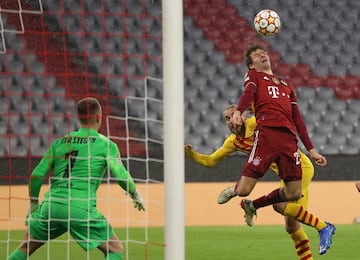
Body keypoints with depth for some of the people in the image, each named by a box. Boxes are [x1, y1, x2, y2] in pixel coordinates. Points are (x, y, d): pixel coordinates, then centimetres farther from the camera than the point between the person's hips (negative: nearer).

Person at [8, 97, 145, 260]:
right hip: (81, 209, -4)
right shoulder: (106, 144, 5)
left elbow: (36, 176, 13)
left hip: (51, 205, 4)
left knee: (27, 246, 23)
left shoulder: (59, 143, 17)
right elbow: (120, 175, -4)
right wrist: (135, 194, 14)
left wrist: (33, 204, 26)